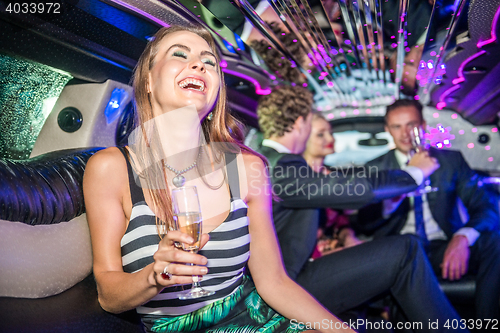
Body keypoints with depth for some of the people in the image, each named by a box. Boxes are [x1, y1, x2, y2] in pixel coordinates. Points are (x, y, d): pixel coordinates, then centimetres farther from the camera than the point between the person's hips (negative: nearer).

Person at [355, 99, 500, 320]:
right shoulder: (377, 168, 9)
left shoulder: (451, 160, 11)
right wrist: (393, 199, -21)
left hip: (443, 250, 2)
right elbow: (363, 224, 0)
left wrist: (462, 238, -22)